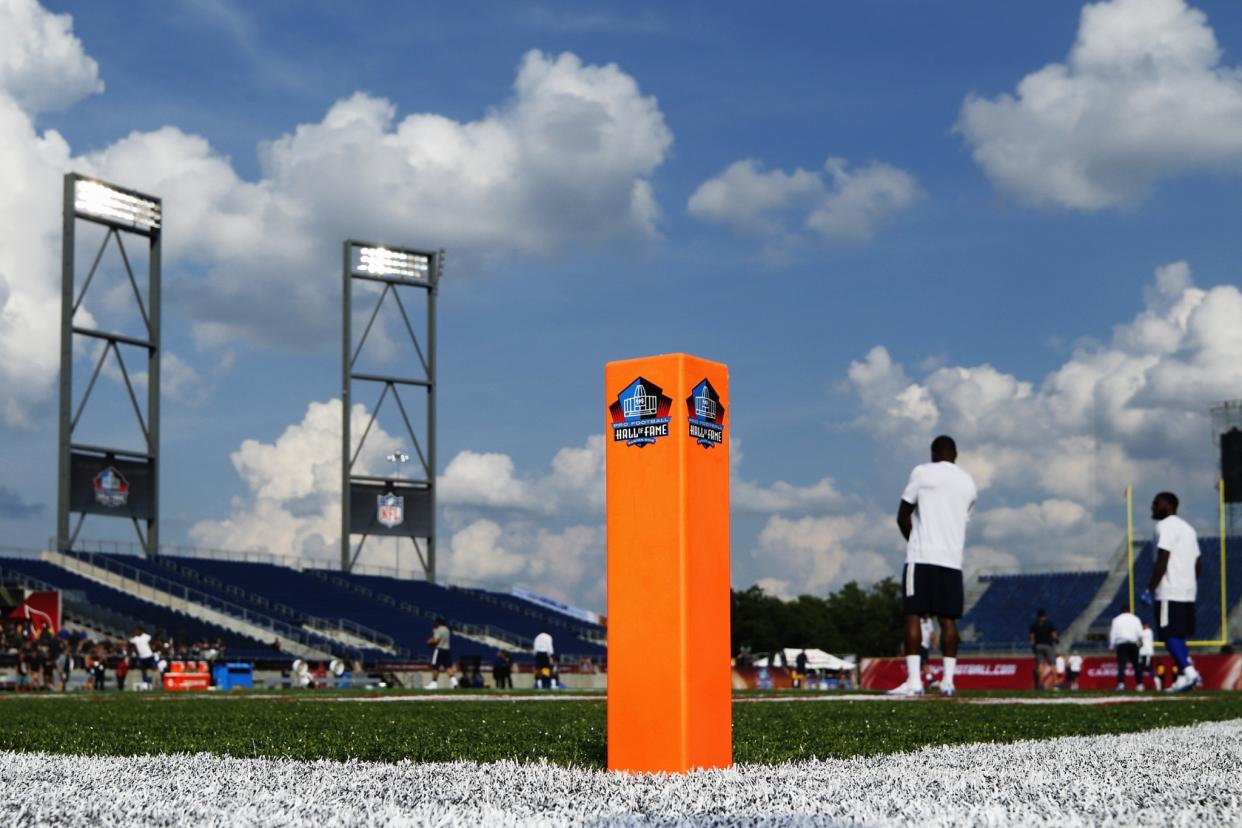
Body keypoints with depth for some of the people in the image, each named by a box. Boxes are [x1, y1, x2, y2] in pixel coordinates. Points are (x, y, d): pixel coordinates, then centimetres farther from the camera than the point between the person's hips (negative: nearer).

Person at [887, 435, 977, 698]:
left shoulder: (922, 473, 0)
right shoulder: (969, 483, 15)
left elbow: (902, 517, 5)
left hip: (922, 557, -4)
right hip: (953, 559, 5)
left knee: (913, 615, -5)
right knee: (948, 619, 6)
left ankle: (913, 680, -13)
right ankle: (948, 680, 3)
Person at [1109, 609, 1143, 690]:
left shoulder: (1117, 619, 7)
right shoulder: (1135, 619, 9)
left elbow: (1113, 633, 3)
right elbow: (1140, 634, 3)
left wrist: (1111, 646, 7)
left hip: (1121, 644, -1)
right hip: (1133, 643, 1)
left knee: (1121, 663, -8)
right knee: (1136, 664, 8)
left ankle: (1121, 683, -23)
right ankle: (1139, 684, 5)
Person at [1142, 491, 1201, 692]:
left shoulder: (1165, 526, -9)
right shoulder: (1187, 528, 21)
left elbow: (1162, 561, -17)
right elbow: (1197, 563, 20)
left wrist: (1150, 590, -15)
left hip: (1170, 592, -9)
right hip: (1188, 592, 9)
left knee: (1170, 634, -10)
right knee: (1179, 635, 13)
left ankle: (1188, 672, -20)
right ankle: (1186, 674, 9)